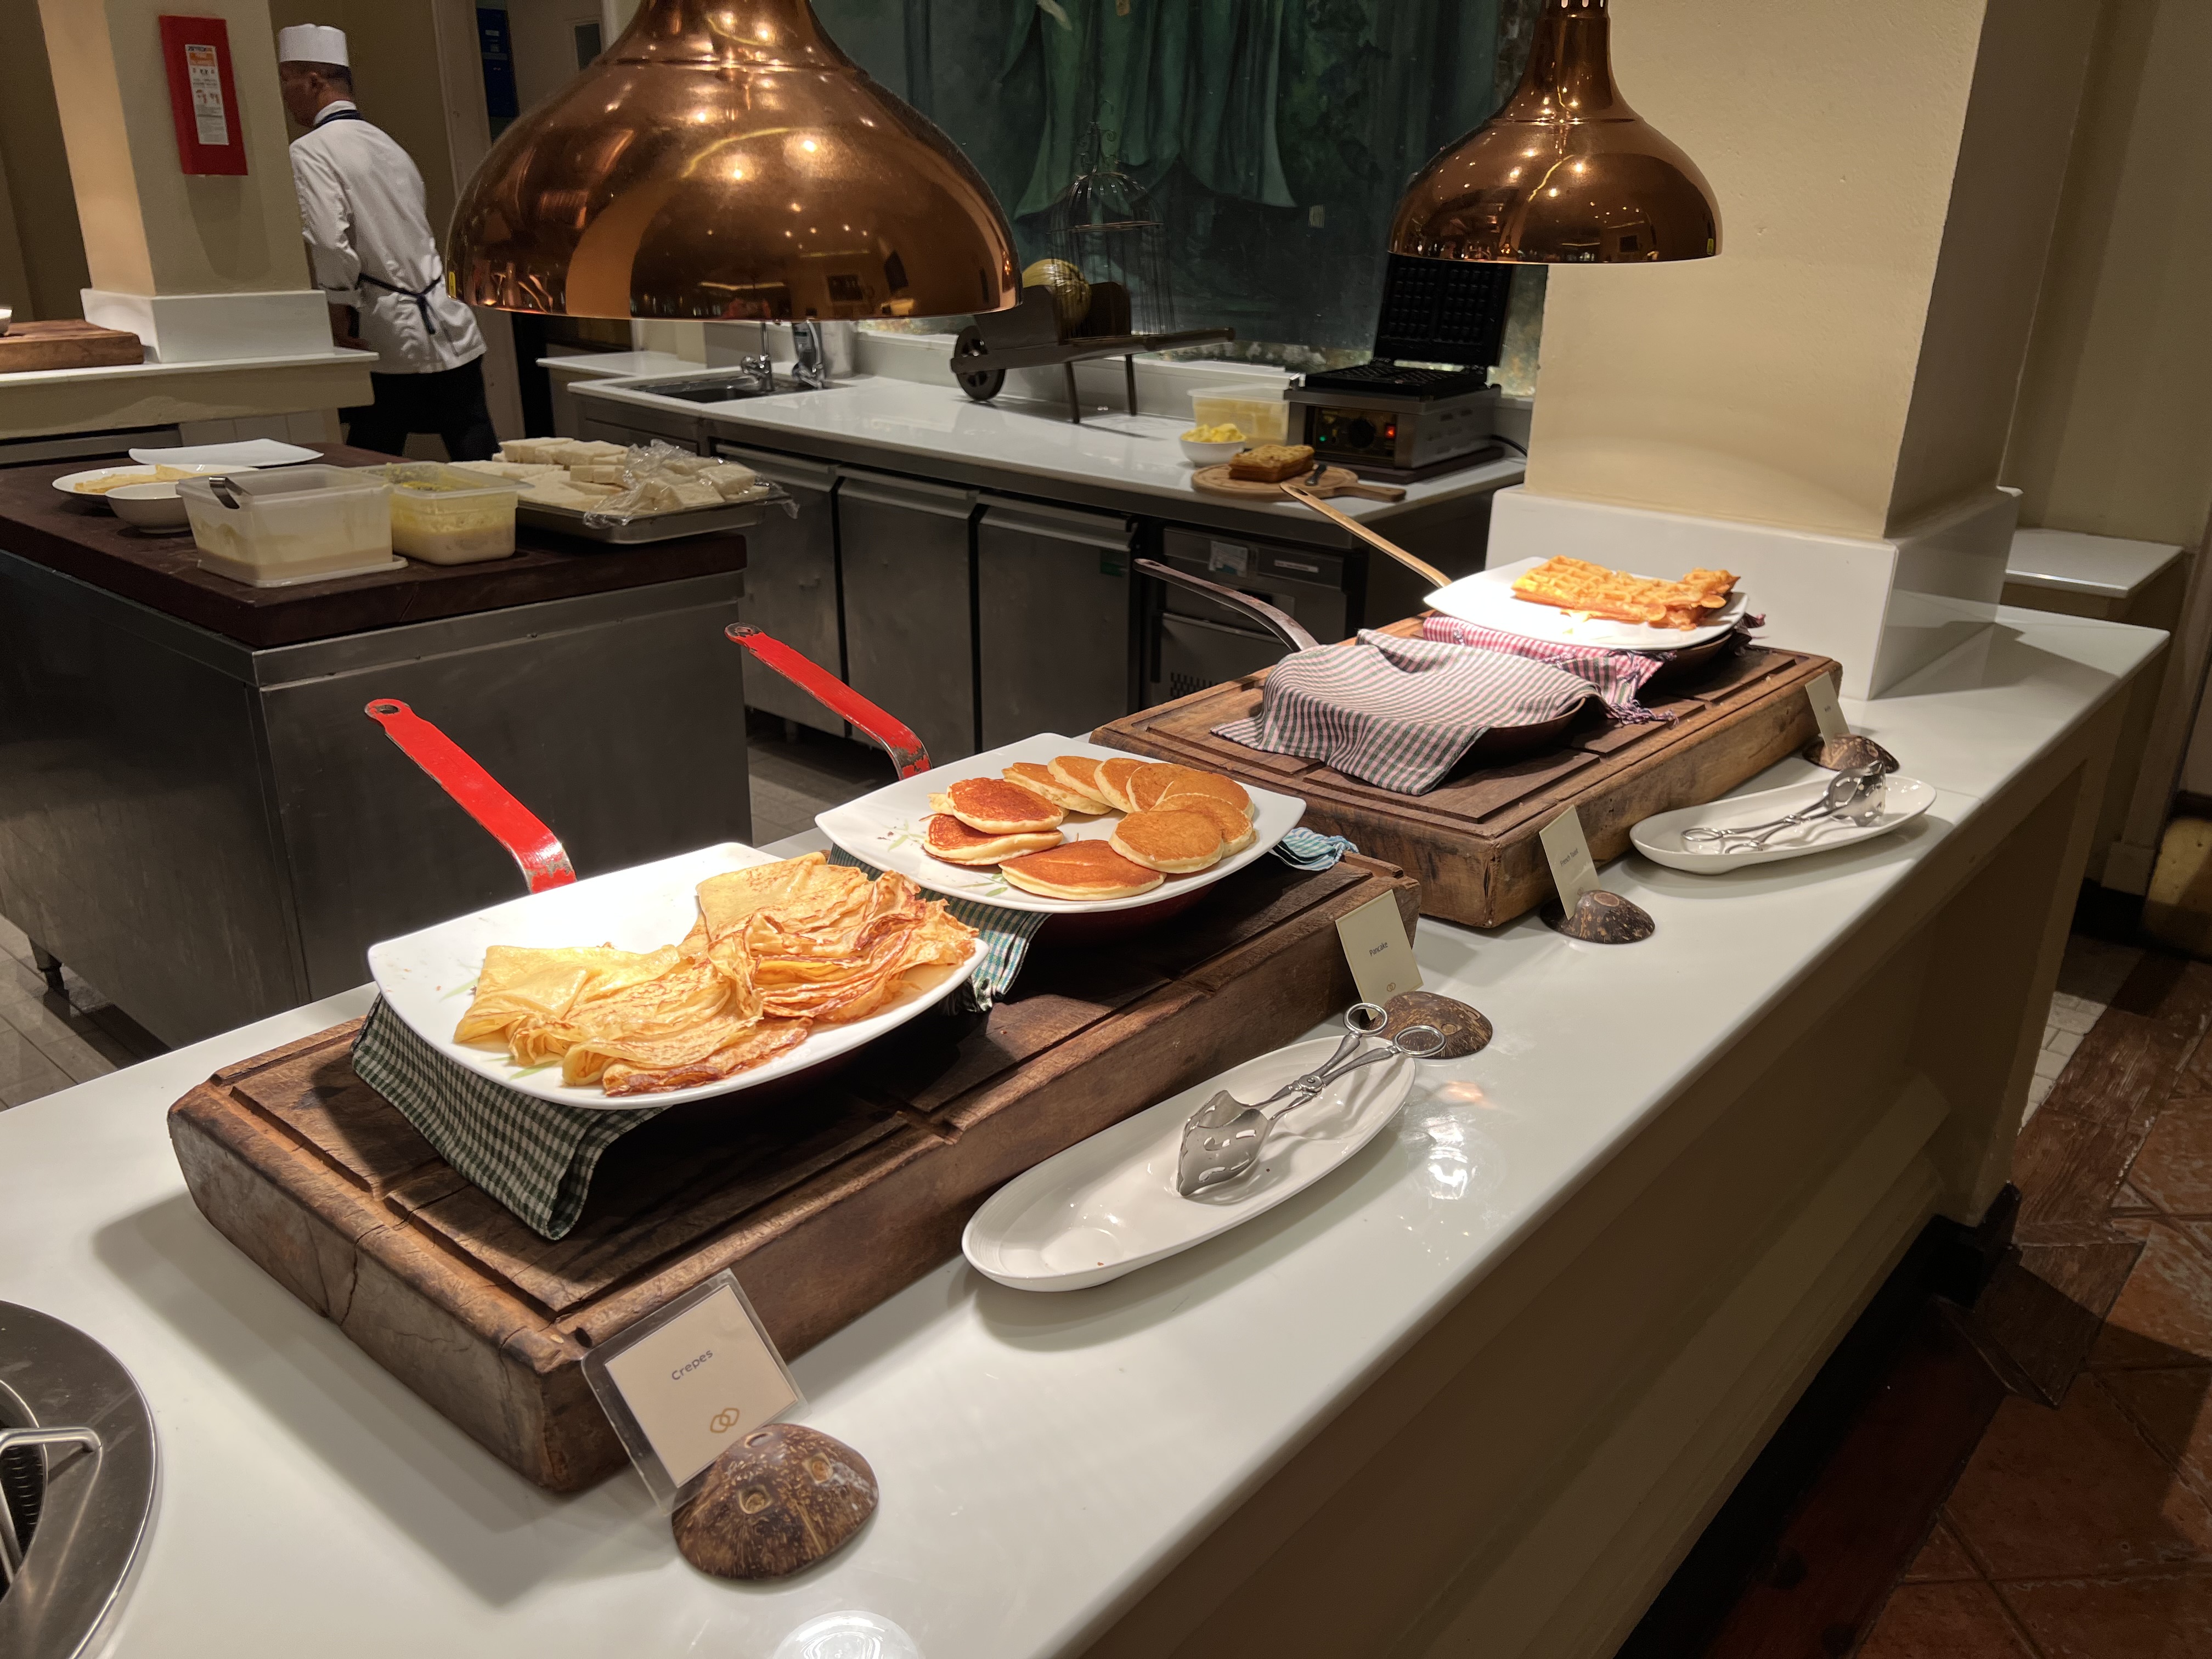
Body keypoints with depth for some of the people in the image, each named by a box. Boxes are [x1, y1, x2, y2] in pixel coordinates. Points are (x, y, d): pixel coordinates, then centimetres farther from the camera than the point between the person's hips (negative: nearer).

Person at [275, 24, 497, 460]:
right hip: (453, 334, 6)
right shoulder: (385, 143, 17)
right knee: (480, 466, 5)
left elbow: (330, 244, -20)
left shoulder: (309, 152, -6)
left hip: (392, 345, -6)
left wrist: (337, 315, -7)